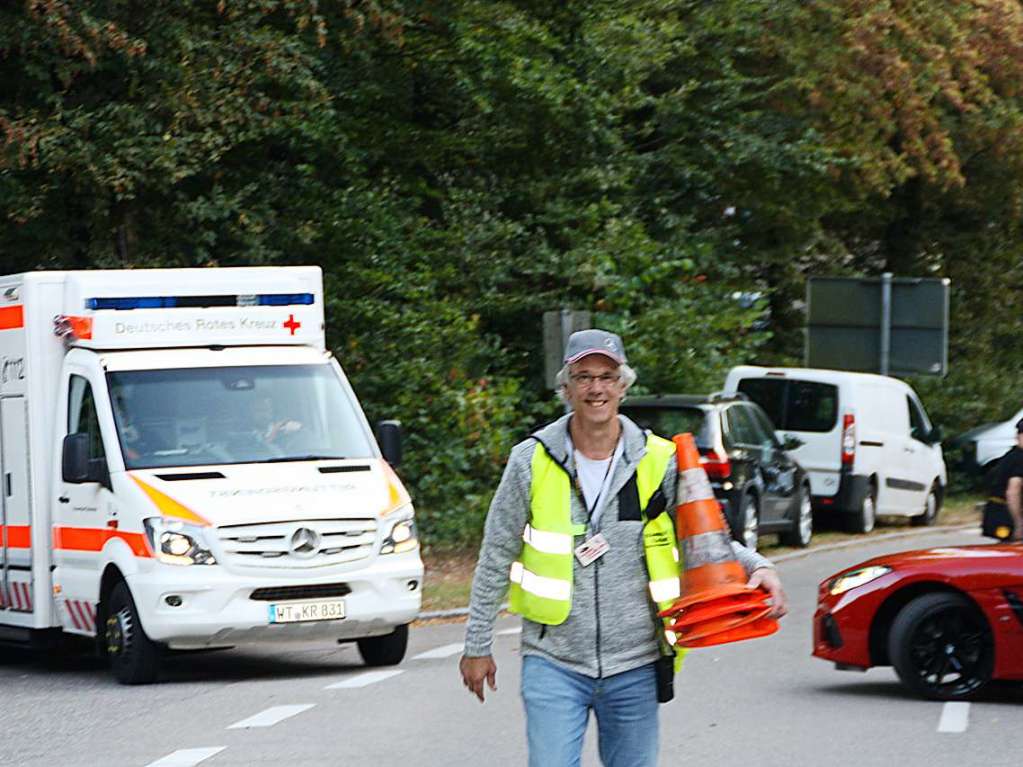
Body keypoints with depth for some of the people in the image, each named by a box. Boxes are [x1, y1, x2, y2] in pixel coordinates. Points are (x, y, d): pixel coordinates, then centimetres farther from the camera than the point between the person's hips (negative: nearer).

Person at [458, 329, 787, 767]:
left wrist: (757, 567, -15)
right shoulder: (533, 461, -3)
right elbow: (496, 558, 5)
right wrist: (477, 645, 7)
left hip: (633, 667, 2)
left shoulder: (659, 462, -1)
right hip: (554, 663, -1)